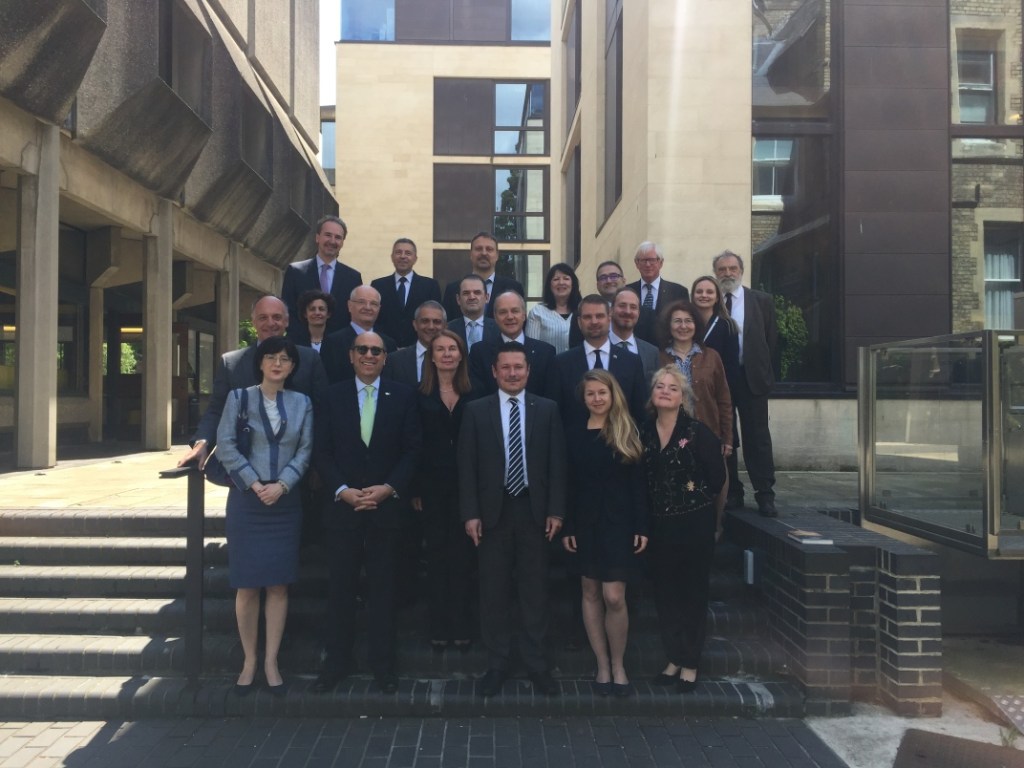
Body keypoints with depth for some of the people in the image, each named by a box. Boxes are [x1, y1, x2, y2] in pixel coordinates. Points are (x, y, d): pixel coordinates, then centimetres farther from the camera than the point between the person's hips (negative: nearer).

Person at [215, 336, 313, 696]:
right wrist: (255, 483, -11)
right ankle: (249, 660, 14)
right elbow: (225, 444, -4)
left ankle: (271, 661, 13)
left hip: (285, 501, 1)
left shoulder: (301, 403, 7)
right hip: (246, 500, -1)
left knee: (279, 584, 3)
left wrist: (281, 484, -11)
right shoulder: (239, 398, 3)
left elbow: (305, 450, 3)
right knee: (246, 584, 2)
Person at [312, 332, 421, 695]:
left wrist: (388, 488, -11)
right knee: (341, 586, 7)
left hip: (386, 505, -1)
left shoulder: (403, 396, 3)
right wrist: (342, 490, -10)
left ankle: (383, 664, 17)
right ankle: (336, 661, 20)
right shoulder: (333, 396, 5)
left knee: (382, 587, 6)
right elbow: (322, 451, 2)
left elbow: (412, 449, 1)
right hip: (343, 504, 1)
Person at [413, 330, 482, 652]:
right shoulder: (420, 396, 2)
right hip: (432, 485, 0)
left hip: (466, 485, 0)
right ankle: (439, 626, 16)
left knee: (462, 554, 5)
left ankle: (461, 625, 16)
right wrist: (414, 489, -6)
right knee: (437, 555, 7)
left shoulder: (474, 395, 3)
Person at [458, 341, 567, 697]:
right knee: (494, 591, 7)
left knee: (535, 590, 7)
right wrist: (470, 513, -7)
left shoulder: (547, 409, 4)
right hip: (493, 511, 0)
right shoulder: (476, 411, 2)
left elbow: (557, 463, 2)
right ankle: (496, 664, 19)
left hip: (534, 511, 0)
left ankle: (536, 663, 19)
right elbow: (467, 466, 0)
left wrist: (556, 510, -4)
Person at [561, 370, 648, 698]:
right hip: (585, 522, 2)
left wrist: (642, 527, -6)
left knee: (614, 597, -7)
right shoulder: (574, 434, 4)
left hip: (619, 522, -2)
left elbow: (639, 484, -1)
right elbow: (568, 485, 2)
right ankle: (602, 664, 19)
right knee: (591, 593, 7)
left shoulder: (628, 433, 1)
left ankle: (618, 665, 12)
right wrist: (567, 528, -3)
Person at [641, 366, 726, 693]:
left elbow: (717, 475, -6)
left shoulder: (698, 432, -10)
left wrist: (696, 500, 1)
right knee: (664, 593, 11)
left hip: (694, 524, -4)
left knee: (693, 593, 6)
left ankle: (690, 664, 19)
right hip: (659, 525, 4)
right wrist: (657, 505, 2)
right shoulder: (644, 433, 2)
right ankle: (673, 659, 26)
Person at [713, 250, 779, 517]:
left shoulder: (762, 301, 6)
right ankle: (732, 493, 15)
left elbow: (771, 340, 7)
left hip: (752, 377, 0)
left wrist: (765, 374, 4)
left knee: (757, 437, 1)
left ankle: (765, 495, 7)